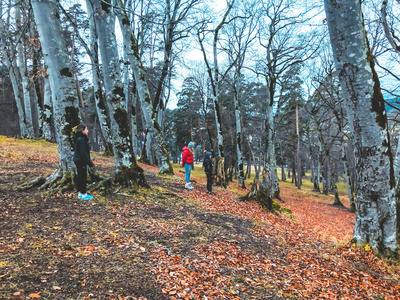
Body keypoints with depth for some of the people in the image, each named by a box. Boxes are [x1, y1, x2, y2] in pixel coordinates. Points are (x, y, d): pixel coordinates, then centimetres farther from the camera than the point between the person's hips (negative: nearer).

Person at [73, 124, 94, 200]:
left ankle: (79, 193, 24)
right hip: (81, 161, -10)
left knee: (79, 176, 15)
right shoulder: (81, 140, -20)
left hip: (77, 160, 10)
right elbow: (83, 153, -22)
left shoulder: (77, 138, 11)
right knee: (83, 177, -1)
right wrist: (89, 162, -16)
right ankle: (84, 194, 8)